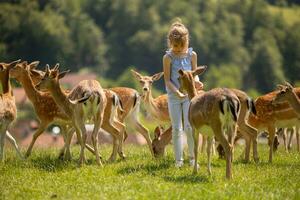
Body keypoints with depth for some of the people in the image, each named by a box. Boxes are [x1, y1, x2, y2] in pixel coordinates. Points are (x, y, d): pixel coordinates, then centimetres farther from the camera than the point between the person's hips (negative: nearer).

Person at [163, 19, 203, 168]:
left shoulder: (192, 55, -1)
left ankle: (192, 157, 8)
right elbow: (167, 79, -8)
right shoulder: (168, 57, -7)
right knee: (177, 129, 2)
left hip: (189, 94, 1)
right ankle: (178, 160, 10)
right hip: (173, 96, -1)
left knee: (189, 127, -6)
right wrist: (177, 92, -21)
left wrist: (196, 81, -15)